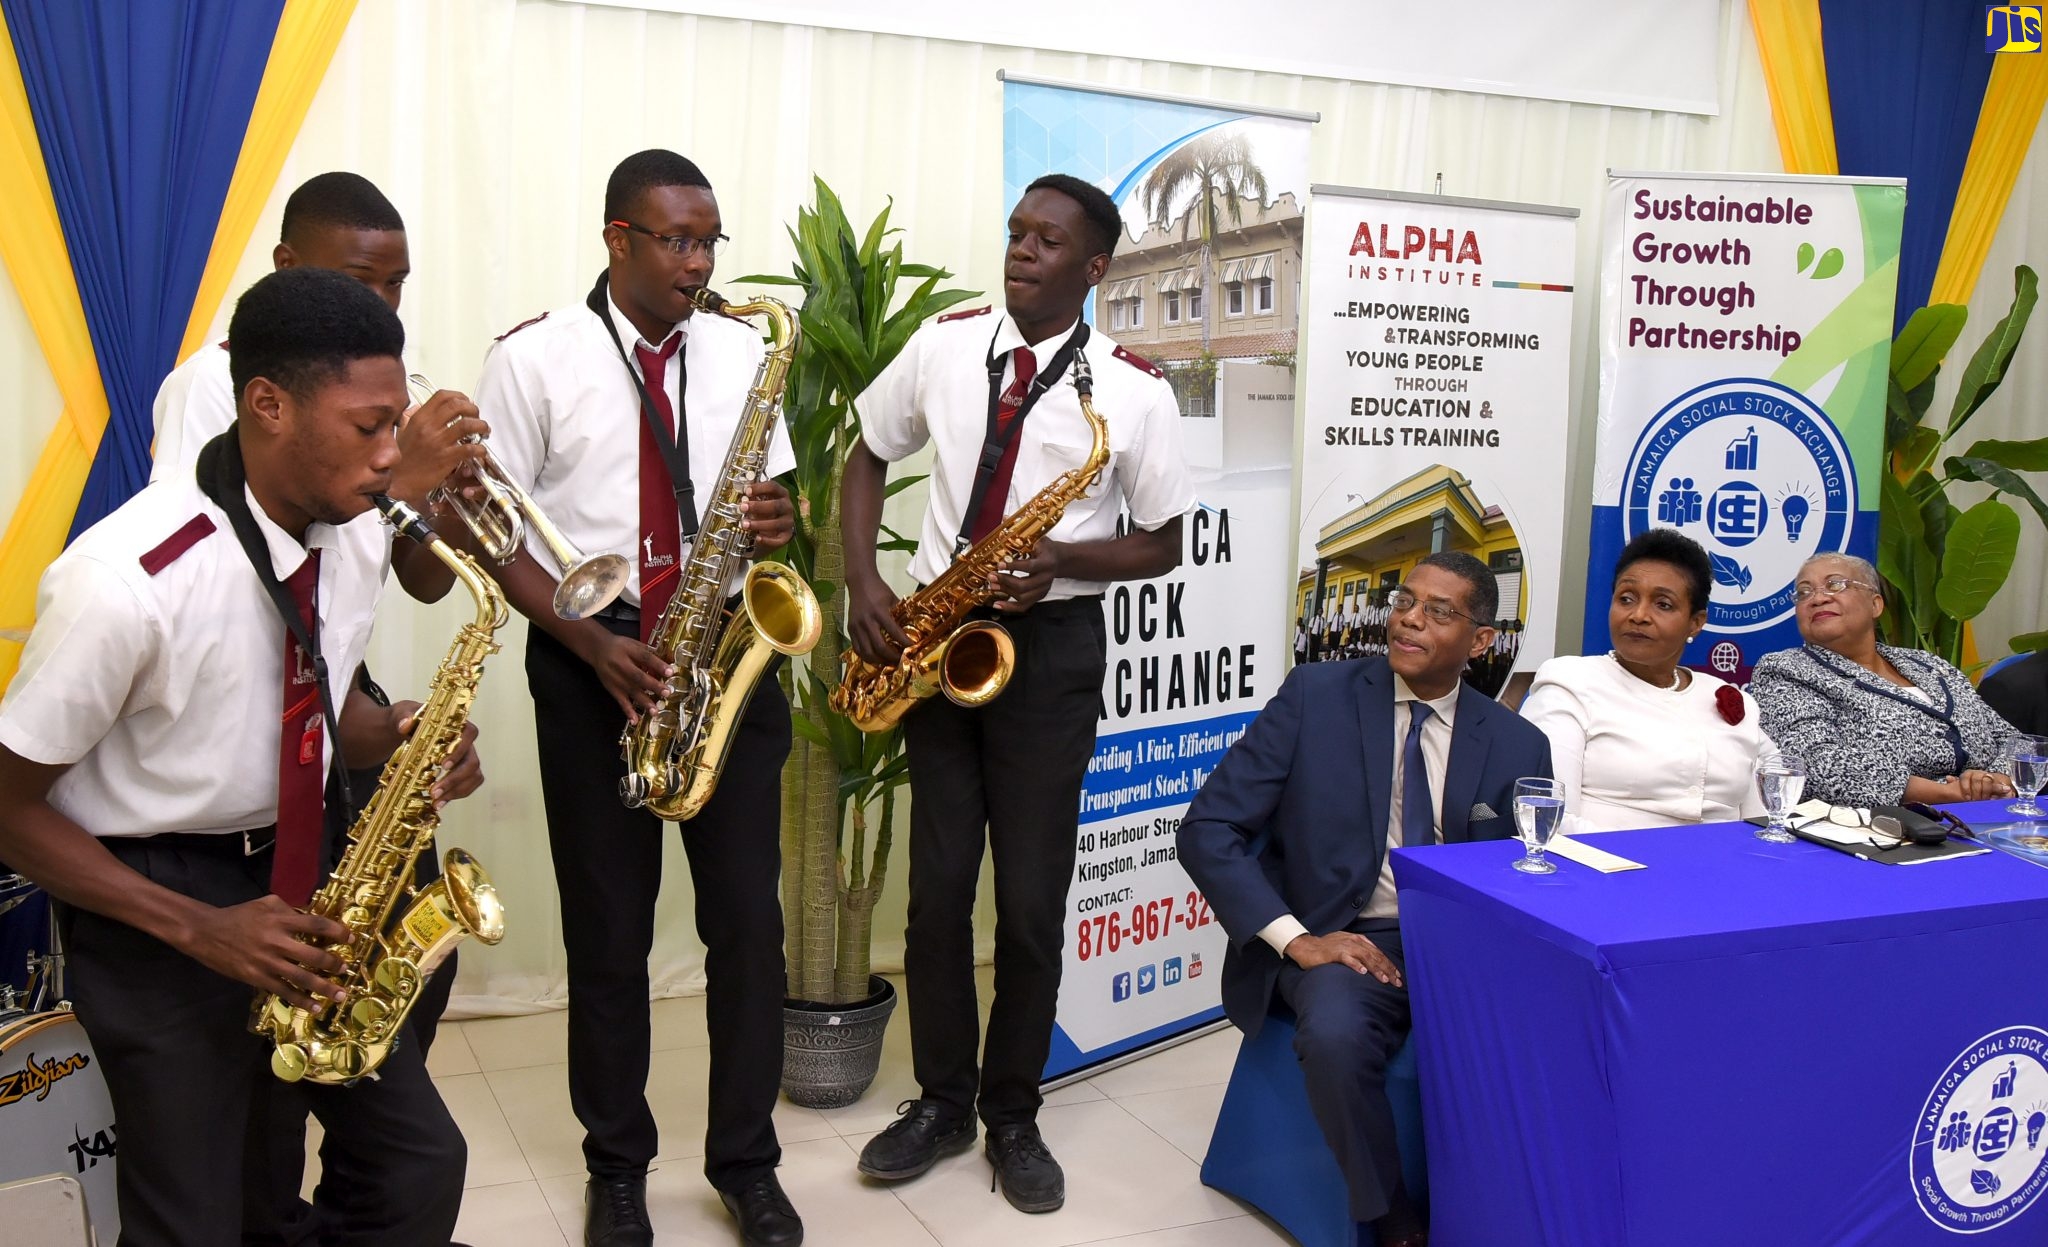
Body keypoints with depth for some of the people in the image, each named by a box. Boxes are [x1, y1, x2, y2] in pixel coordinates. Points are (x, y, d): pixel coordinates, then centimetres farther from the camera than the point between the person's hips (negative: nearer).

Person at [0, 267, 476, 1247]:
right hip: (150, 909, -6)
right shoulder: (126, 577, -26)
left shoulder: (349, 541, -5)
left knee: (422, 1168, 7)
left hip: (298, 878, 6)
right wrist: (198, 928, -22)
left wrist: (400, 736, -9)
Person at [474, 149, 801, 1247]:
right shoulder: (535, 359, -3)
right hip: (591, 662, -2)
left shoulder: (742, 353, 7)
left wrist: (780, 519, -11)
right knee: (608, 931, 8)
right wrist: (595, 645, -15)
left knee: (748, 918, 5)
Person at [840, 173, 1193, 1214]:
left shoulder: (1133, 389, -6)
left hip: (1051, 649, -2)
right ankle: (941, 1101, 28)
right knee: (937, 891, 9)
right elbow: (867, 457, 12)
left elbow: (1162, 544, 0)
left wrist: (1060, 562, -18)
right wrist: (862, 583, -3)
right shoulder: (944, 343, 1)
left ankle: (1012, 1117, 25)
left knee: (1031, 902, 4)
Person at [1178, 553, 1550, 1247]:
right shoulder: (1314, 696, -1)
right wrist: (1296, 938, -15)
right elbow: (1206, 830, -5)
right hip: (1345, 943, -2)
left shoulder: (1518, 747, 7)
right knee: (1336, 1036, -33)